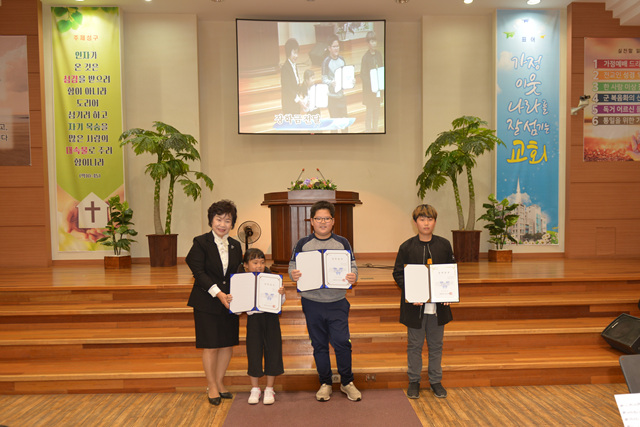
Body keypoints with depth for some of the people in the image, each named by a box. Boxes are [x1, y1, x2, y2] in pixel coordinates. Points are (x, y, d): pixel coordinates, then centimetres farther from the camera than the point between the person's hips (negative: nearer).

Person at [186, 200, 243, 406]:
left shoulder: (235, 246, 8)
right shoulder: (201, 242, -6)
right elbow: (198, 272, -13)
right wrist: (218, 293, -22)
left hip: (229, 301, 5)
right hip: (207, 303, -4)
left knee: (228, 344, 9)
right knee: (211, 346, 3)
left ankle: (219, 382, 27)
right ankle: (211, 386, 21)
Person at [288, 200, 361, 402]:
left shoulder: (342, 243, 3)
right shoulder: (302, 244, 3)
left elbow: (353, 267, 3)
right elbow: (292, 266, 4)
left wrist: (353, 277, -20)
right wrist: (293, 274, -19)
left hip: (337, 303, -1)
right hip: (312, 303, 1)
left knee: (342, 342, -3)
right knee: (319, 345, 11)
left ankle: (347, 382, 20)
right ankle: (325, 383, 27)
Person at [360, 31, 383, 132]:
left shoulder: (379, 54, 5)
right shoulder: (365, 57, -13)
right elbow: (363, 75, -13)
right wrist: (371, 87, -20)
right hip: (369, 89, -6)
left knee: (377, 110, 14)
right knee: (369, 110, 0)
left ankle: (375, 129, 28)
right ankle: (368, 129, 12)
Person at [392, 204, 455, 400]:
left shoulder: (444, 245, 4)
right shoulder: (407, 247, -3)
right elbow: (398, 273, -2)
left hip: (438, 304, 2)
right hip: (415, 305, -2)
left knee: (436, 345, 14)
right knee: (414, 345, 10)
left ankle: (435, 381, 29)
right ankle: (414, 381, 25)